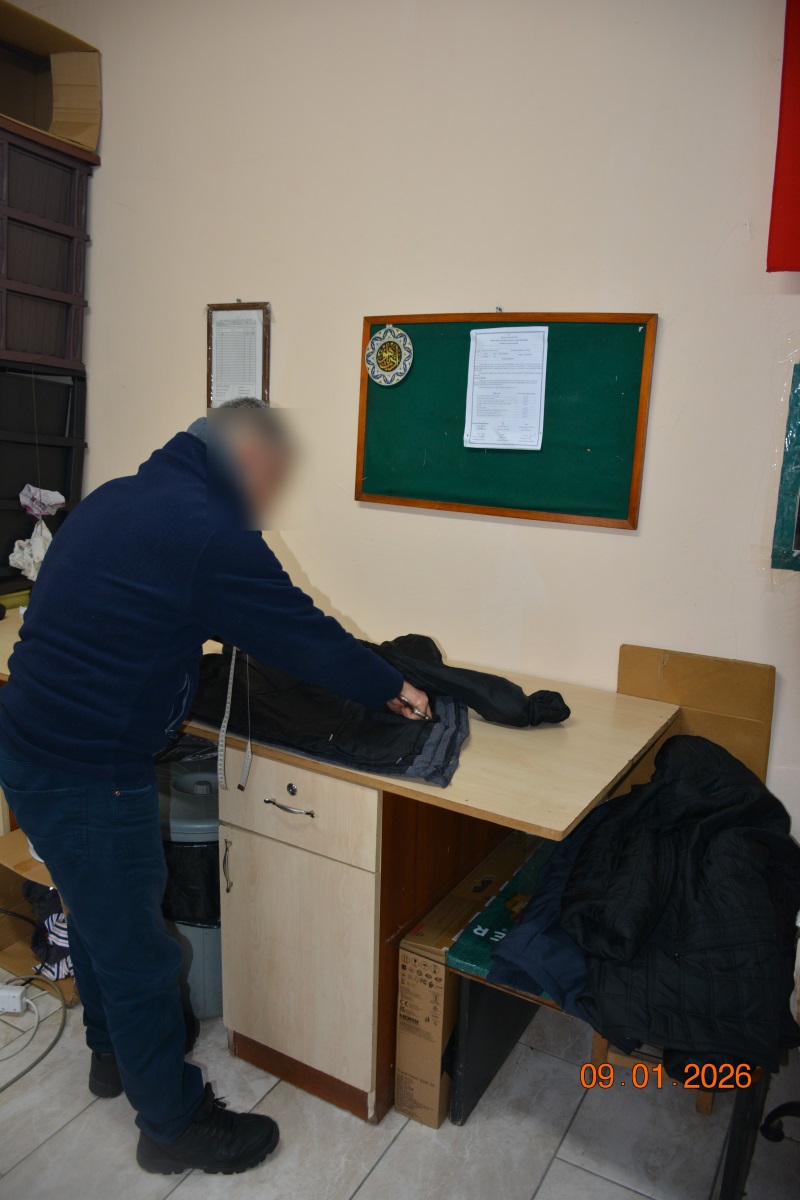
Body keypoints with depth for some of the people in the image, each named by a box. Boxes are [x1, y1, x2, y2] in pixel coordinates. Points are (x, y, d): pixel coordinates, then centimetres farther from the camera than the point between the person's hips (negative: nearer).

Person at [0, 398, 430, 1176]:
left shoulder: (117, 498, 9)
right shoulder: (211, 532, -20)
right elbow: (305, 636, -14)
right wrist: (391, 689, 3)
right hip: (88, 777, -10)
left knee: (98, 914, 28)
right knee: (137, 951, 9)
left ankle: (112, 1053, 51)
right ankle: (173, 1124, 32)